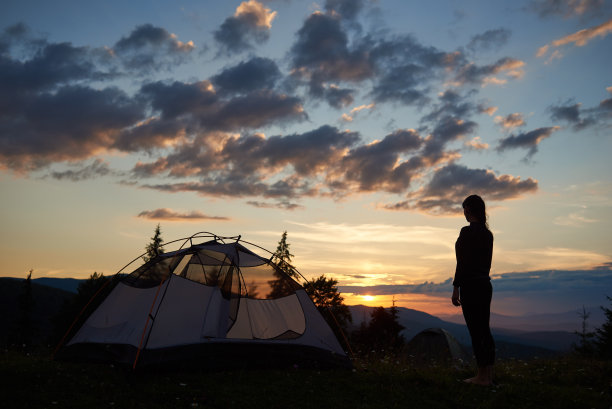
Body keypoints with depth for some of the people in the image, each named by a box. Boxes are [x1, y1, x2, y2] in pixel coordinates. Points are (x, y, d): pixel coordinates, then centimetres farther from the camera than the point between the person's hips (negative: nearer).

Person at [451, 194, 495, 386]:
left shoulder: (467, 231, -14)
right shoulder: (488, 233, 11)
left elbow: (463, 262, -17)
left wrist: (456, 288, -13)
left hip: (471, 285, -8)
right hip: (486, 284, 8)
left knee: (475, 331, -3)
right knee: (484, 329, 11)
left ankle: (482, 377, 2)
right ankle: (489, 375, 15)